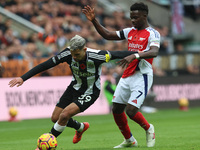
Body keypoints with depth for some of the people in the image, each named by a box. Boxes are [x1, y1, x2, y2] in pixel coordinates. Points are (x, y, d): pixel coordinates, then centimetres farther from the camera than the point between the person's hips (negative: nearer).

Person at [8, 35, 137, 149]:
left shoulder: (96, 56, -32)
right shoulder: (68, 54, -22)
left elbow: (117, 54, -16)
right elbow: (45, 65, -18)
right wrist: (23, 78, -21)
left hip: (90, 92, -5)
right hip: (75, 87, 5)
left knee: (64, 115, -21)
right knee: (55, 118, 6)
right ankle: (81, 127, 36)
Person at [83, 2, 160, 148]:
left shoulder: (152, 34, -8)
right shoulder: (130, 32, 13)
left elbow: (154, 52, -26)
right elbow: (108, 35, 18)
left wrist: (135, 56, -40)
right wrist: (94, 20, 8)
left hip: (141, 77, -7)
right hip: (127, 76, 7)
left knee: (131, 111, -17)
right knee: (116, 110, 6)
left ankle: (149, 129, 14)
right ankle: (129, 140, 24)